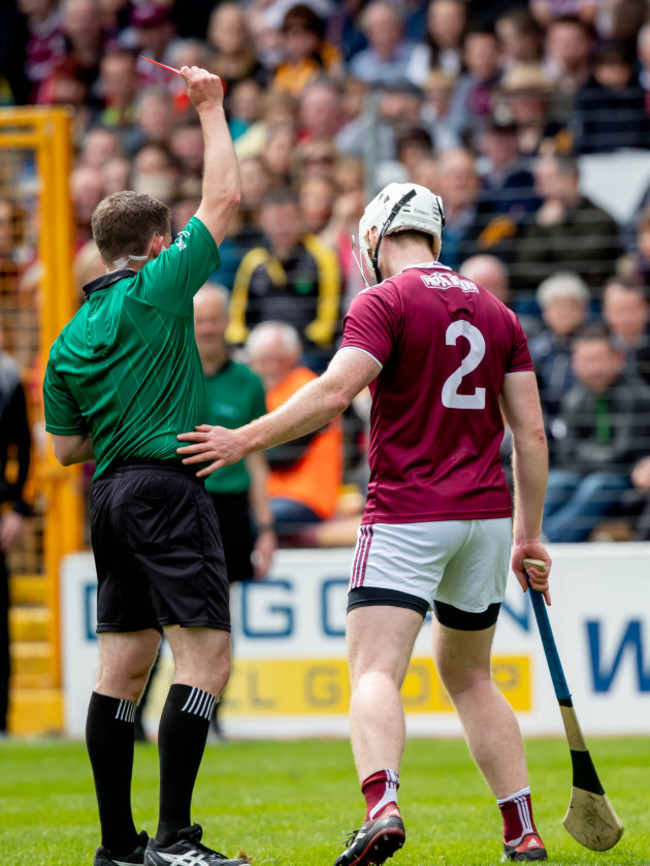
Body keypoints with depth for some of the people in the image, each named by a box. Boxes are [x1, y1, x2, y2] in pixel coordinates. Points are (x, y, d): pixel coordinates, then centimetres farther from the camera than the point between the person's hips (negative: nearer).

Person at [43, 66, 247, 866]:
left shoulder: (68, 341, 13)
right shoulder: (157, 290, -4)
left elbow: (66, 447, 18)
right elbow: (222, 199, 1)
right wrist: (211, 108, 11)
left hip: (112, 494, 8)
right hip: (168, 486, -8)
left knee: (123, 665, 9)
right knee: (205, 656, -10)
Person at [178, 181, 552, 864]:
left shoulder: (385, 302, -5)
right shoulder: (496, 313, 14)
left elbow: (334, 393, -19)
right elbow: (531, 435, 12)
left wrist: (244, 440, -15)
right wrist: (529, 536, 17)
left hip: (406, 514, -6)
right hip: (484, 514, 6)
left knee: (375, 673, -14)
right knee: (468, 676, 19)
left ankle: (382, 805, -38)